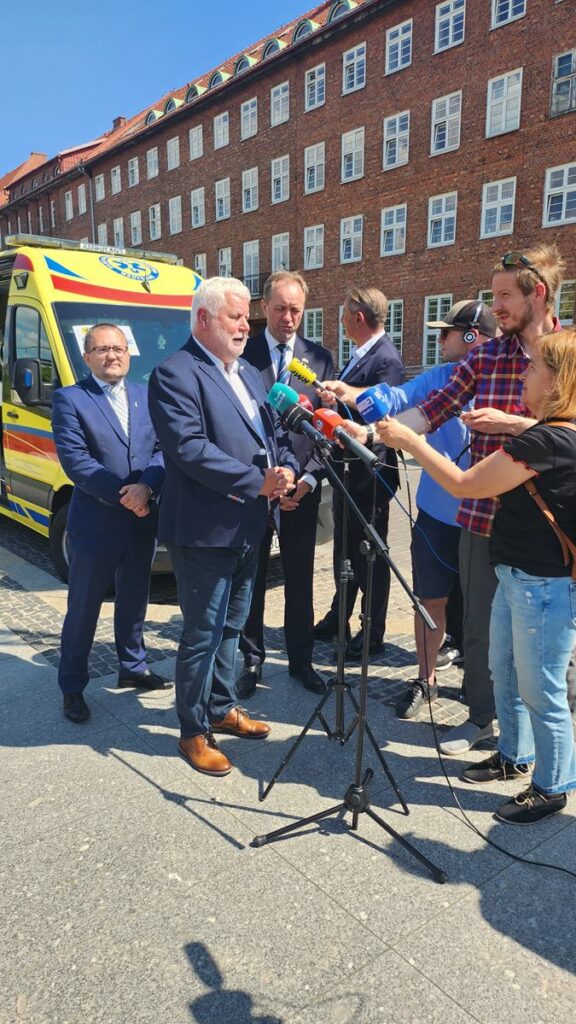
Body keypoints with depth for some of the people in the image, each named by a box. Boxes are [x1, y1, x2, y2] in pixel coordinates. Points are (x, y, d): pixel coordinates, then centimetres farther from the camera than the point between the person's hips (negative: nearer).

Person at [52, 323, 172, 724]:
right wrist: (123, 497, -18)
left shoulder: (146, 397, 9)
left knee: (134, 602, 19)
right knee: (83, 610, 7)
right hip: (95, 524, -4)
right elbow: (75, 460, -14)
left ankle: (133, 667, 38)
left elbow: (162, 449, 3)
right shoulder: (69, 399, -5)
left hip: (143, 522, 5)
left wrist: (146, 487, -16)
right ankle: (73, 687, 23)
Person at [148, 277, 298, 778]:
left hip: (247, 528, 9)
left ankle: (222, 708, 38)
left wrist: (287, 469, -5)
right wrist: (257, 483, -22)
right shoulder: (176, 373, -12)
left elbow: (276, 433, 17)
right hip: (204, 530, -8)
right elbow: (188, 447, -23)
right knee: (203, 635, 3)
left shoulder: (249, 374, 16)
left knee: (231, 627, 21)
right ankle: (194, 732, 20)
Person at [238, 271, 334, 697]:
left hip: (302, 487, 2)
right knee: (251, 579, 10)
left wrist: (309, 478, -9)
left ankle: (301, 659, 28)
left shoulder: (320, 357, 4)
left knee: (301, 579, 12)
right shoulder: (242, 354, -2)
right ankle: (252, 660, 25)